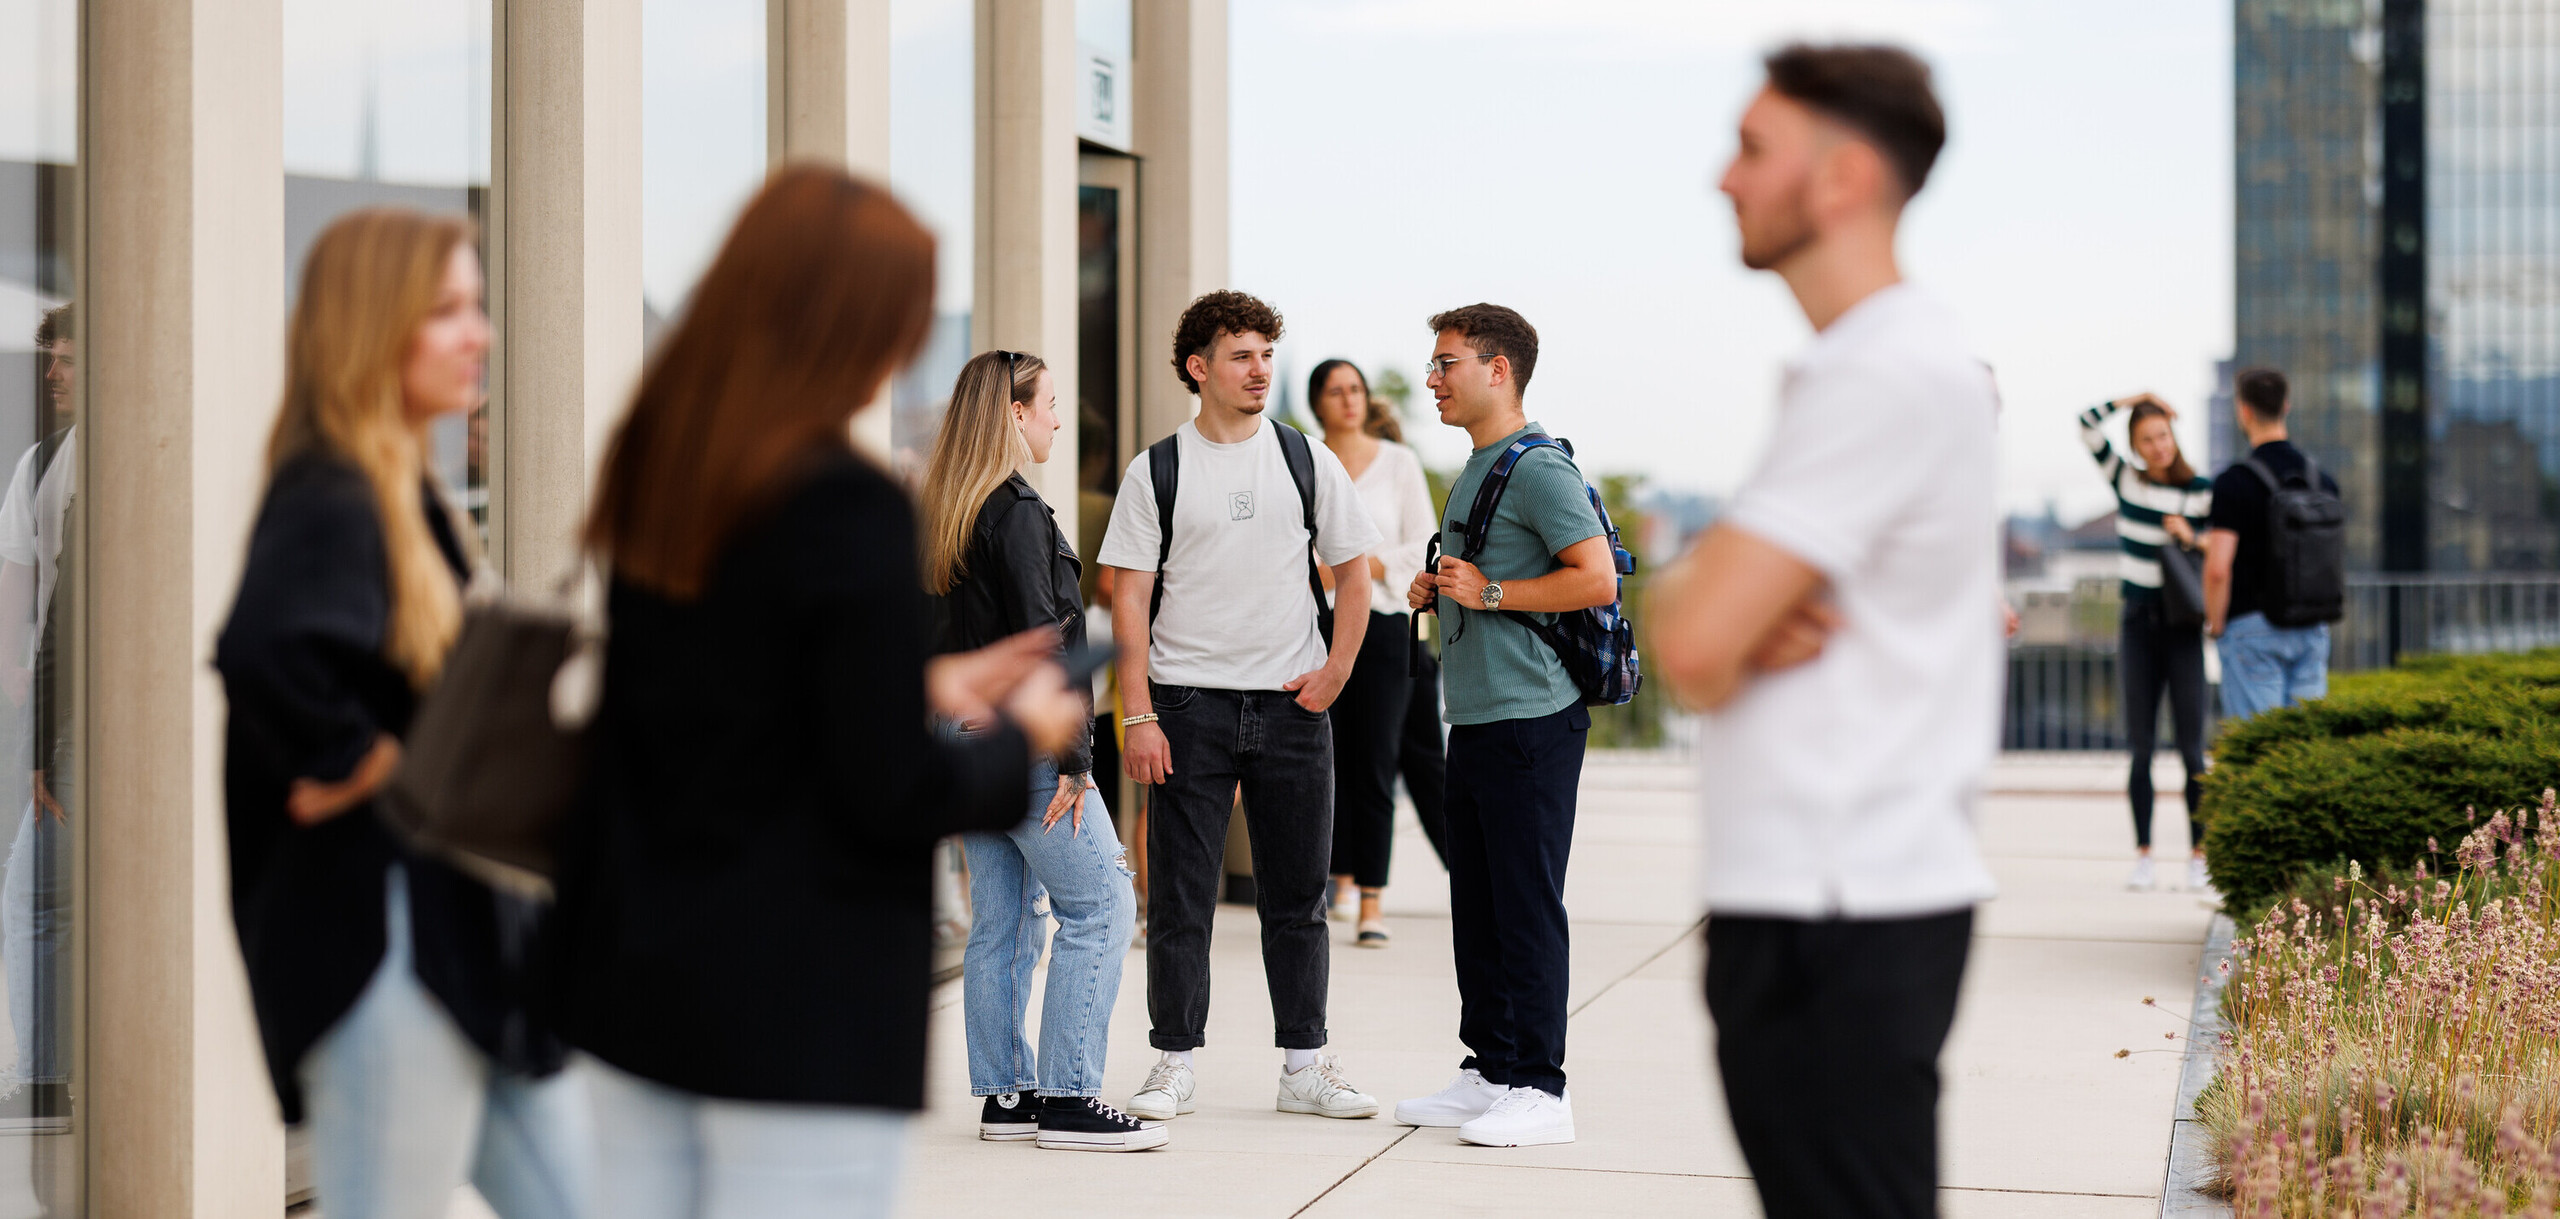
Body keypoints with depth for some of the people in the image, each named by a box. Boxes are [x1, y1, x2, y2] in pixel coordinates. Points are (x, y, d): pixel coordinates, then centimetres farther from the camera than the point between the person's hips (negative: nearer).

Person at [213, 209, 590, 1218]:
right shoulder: (329, 505, -17)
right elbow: (265, 652, -38)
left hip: (462, 930, 10)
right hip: (379, 936, -10)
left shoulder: (405, 492, 14)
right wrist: (353, 765, -23)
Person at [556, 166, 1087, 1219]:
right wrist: (1019, 740, 2)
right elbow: (895, 798, -16)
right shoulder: (852, 509, -18)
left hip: (635, 975, 7)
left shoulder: (657, 472, 5)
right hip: (804, 1012, -7)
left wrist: (923, 689, 19)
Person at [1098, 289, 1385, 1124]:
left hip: (1291, 708, 2)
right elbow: (1129, 597, -1)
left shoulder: (1308, 461, 7)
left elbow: (1352, 573, 12)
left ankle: (1305, 1066, 14)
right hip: (1188, 705, -2)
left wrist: (1336, 671, -1)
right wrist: (1138, 716, -9)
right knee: (1179, 896, 0)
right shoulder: (1155, 472, 1)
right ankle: (1175, 1063, 9)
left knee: (1297, 895, 6)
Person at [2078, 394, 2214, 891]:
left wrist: (2190, 537, -14)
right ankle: (2142, 856, 6)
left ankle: (2198, 858, 2)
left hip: (2182, 628, -2)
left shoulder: (2202, 492, 0)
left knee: (2191, 749, -3)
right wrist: (2138, 397, -1)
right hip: (2138, 626, 2)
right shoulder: (2125, 480, 6)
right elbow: (2087, 425, -1)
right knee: (2141, 749, 3)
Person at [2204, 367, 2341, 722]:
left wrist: (2214, 624, -4)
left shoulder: (2234, 482, -13)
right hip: (2312, 627, 5)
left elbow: (2218, 569, -19)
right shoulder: (2322, 479, 5)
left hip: (2253, 627, -5)